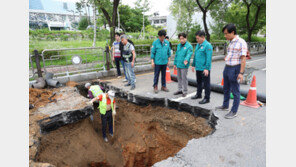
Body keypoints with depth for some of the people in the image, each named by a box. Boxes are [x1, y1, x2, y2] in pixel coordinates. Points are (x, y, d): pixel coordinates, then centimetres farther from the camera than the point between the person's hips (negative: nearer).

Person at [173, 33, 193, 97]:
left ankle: (184, 91, 13)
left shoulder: (189, 46, -9)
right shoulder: (179, 45, 12)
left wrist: (186, 60, -45)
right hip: (178, 65, 7)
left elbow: (189, 54, -25)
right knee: (179, 78, 15)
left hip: (184, 66, -7)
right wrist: (175, 63, 16)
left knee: (184, 78, 1)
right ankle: (180, 90, 28)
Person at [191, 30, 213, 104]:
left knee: (206, 84, 2)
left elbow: (209, 58, -19)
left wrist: (206, 68, -22)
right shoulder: (198, 45, 13)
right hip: (198, 68, 9)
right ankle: (198, 94, 36)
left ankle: (207, 98, 11)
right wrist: (193, 65, 19)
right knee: (199, 82, 20)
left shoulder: (207, 45, -14)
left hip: (204, 69, -8)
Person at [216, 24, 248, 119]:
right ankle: (225, 106, 37)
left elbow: (243, 58, -17)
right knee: (226, 89, 20)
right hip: (227, 68, 9)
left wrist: (241, 73, -20)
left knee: (235, 91, 2)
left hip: (235, 69, -8)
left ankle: (234, 112, 14)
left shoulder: (241, 42, -14)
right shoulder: (230, 42, 10)